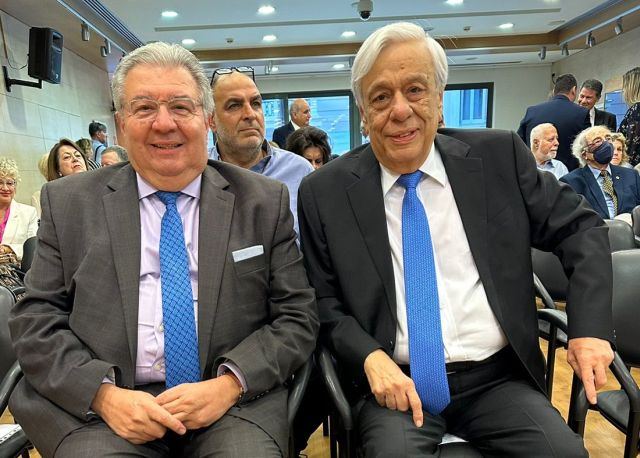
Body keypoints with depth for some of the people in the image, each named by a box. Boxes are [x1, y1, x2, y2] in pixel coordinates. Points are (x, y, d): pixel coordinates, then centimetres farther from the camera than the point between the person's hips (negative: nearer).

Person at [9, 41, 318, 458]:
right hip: (99, 407, 1)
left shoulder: (265, 201, 1)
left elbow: (297, 317, 1)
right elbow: (36, 321, 4)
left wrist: (229, 384, -13)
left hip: (234, 403, 0)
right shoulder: (68, 203, 5)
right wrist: (104, 393, -12)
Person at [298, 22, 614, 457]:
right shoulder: (325, 192, -4)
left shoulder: (499, 157, 0)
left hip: (495, 379, 2)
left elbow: (581, 228, 7)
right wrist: (372, 358, -16)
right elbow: (325, 303, 1)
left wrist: (591, 327, -5)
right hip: (395, 382, -1)